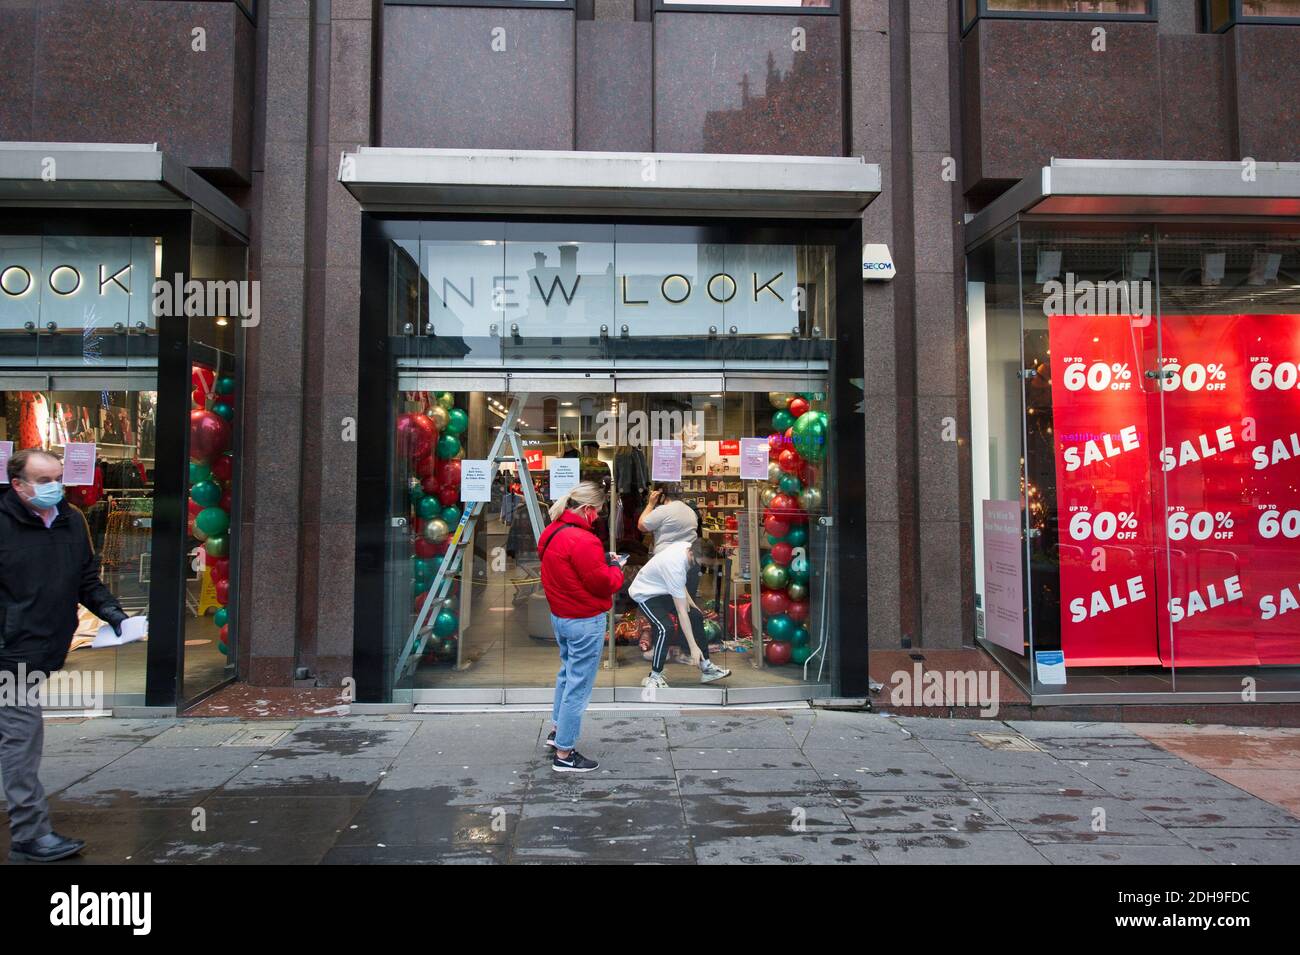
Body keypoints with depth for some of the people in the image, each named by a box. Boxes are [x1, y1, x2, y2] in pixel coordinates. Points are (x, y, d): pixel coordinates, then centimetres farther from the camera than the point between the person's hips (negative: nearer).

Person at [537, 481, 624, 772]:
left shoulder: (553, 532, 5)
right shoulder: (582, 540, -25)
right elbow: (602, 583, -21)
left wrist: (602, 560, 5)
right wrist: (615, 567, -2)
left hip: (560, 616, 10)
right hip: (585, 621, -10)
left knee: (567, 673, 27)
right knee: (579, 685, 0)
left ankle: (558, 731, 41)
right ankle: (564, 754, 9)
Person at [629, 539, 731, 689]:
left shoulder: (688, 546, -15)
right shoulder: (675, 567, -39)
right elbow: (681, 611, -36)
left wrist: (686, 597, 0)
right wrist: (693, 647, -33)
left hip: (662, 589, 9)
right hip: (644, 593, -9)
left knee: (696, 616, 2)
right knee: (665, 628, -29)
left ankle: (706, 667, 9)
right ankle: (654, 677, -12)